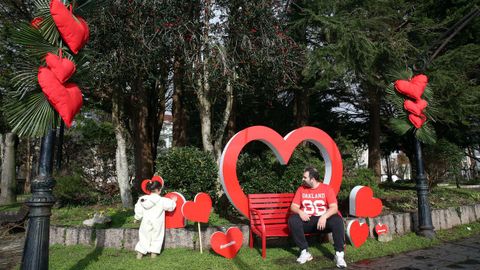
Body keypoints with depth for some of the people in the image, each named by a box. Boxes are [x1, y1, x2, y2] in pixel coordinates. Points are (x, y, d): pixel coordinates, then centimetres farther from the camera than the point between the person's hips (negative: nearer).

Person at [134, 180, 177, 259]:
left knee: (144, 237, 14)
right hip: (157, 224, -3)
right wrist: (173, 201, 11)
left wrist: (137, 218, 18)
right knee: (156, 237, 13)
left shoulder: (142, 199, -3)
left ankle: (140, 252, 14)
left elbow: (139, 211, 3)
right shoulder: (162, 200, -15)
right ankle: (154, 252, 16)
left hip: (146, 223, 3)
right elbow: (170, 206, -8)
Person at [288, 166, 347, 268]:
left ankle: (339, 254, -23)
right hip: (307, 221, 2)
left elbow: (334, 208, -10)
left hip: (323, 219, -2)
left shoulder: (327, 188, 0)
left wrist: (324, 216, -29)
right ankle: (304, 252, -21)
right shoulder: (301, 189, 8)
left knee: (337, 220, -32)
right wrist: (300, 212, -20)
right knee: (293, 219, -28)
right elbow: (293, 206, 3)